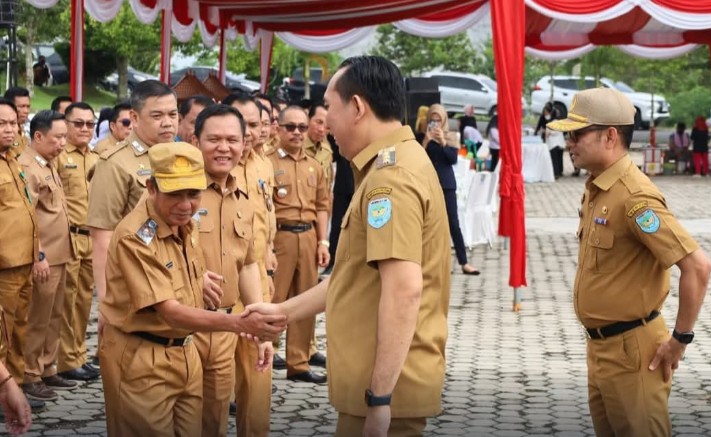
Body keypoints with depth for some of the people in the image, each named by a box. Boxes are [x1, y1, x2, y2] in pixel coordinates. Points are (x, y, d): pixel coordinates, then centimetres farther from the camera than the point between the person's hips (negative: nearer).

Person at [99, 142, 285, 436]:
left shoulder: (185, 224, 4)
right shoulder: (134, 236, -23)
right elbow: (169, 312, -27)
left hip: (185, 353, 8)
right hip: (140, 359, -8)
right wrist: (239, 323, -37)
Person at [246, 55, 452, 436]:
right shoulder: (395, 163, 16)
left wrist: (381, 395, -26)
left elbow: (404, 289, -27)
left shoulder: (390, 174, -18)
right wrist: (283, 312, 25)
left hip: (386, 388, -10)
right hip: (381, 383, 10)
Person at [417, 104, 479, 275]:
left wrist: (443, 142, -18)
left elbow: (453, 159, -7)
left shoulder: (450, 138, 4)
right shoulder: (420, 137, 1)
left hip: (447, 184, 1)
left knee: (453, 224, -2)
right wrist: (426, 141, -18)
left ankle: (464, 263, -4)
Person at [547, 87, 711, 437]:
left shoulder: (634, 196, -22)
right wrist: (597, 341, 16)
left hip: (630, 350, -9)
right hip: (600, 345, 9)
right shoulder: (595, 189, 7)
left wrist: (680, 339, -19)